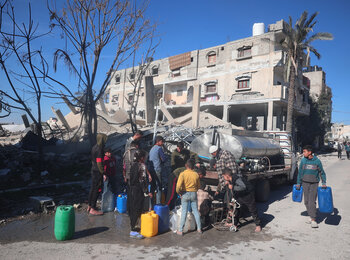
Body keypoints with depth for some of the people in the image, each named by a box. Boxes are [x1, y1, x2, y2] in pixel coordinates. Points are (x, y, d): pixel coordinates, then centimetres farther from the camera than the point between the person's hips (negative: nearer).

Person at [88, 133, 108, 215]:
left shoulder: (94, 147, 9)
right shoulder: (99, 149, -21)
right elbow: (99, 163, -23)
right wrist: (103, 173, -17)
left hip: (93, 171, 10)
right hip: (97, 172, -10)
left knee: (93, 188, 18)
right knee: (97, 190, -1)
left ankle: (90, 206, 29)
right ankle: (93, 209, 7)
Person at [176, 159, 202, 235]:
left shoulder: (183, 174, -13)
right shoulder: (196, 174, -2)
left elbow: (178, 186, -21)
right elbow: (198, 186, 8)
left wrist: (178, 192, -4)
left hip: (185, 194, -2)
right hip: (194, 194, 2)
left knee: (184, 212, 5)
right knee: (196, 211, 14)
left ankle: (180, 230, 10)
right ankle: (199, 229, 22)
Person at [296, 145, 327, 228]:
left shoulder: (317, 161, -6)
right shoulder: (303, 160, 0)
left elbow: (322, 172, 5)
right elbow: (300, 172, 8)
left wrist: (324, 183, -1)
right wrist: (298, 183, 9)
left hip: (314, 184, -3)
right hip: (305, 183, 3)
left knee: (312, 201, -9)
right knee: (306, 201, 6)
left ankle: (313, 220, -3)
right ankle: (311, 216, 23)